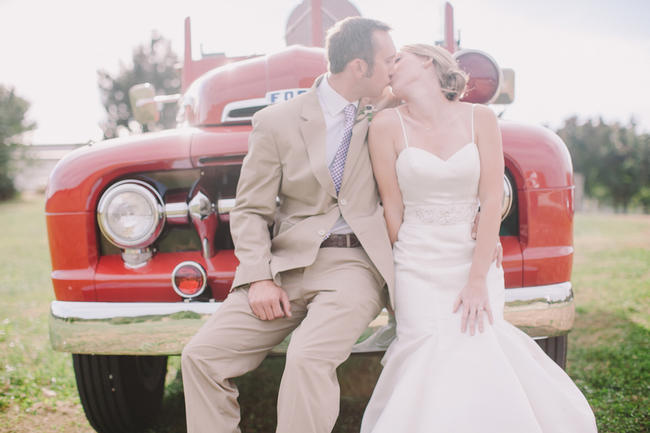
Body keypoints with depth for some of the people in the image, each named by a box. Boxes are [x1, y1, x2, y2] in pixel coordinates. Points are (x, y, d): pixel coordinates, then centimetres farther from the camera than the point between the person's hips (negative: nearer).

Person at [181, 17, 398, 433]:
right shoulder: (275, 122, 3)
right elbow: (250, 211, 3)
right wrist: (259, 278, -10)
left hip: (354, 265, -1)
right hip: (288, 263, 1)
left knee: (308, 359, -29)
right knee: (202, 356, -12)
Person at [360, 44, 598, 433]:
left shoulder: (480, 119, 0)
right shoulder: (388, 125, -2)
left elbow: (492, 204, -5)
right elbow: (392, 210, 0)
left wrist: (477, 280, -11)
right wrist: (402, 279, 2)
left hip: (476, 262, 1)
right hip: (418, 269, 0)